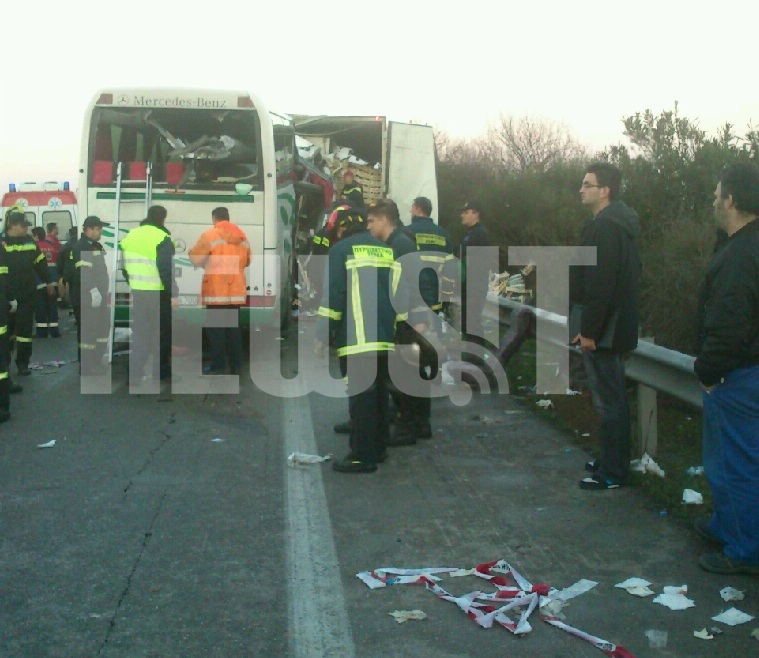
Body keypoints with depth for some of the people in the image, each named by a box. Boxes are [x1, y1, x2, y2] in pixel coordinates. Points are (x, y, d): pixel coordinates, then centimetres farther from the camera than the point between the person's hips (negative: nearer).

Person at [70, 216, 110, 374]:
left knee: (102, 327, 17)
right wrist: (93, 290, -32)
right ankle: (86, 366, -1)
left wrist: (102, 292, 24)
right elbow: (83, 272, -26)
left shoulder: (97, 246, 17)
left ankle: (96, 362, 28)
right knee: (87, 331, -7)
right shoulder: (80, 247, -15)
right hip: (85, 298, -10)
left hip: (99, 296, 10)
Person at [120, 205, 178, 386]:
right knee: (162, 332, 9)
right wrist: (174, 294, -17)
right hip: (158, 293, -6)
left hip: (138, 292, 6)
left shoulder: (130, 236, 11)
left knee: (140, 333, 11)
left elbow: (125, 266, 17)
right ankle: (160, 371, 17)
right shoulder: (161, 238, -13)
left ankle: (135, 375, 6)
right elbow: (166, 269, -19)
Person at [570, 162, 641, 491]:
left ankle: (612, 472, 5)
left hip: (603, 328, -11)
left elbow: (600, 284, -25)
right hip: (616, 325, 11)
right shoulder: (618, 222, 14)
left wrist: (589, 330, -21)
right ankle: (614, 460, 28)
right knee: (613, 397, 17)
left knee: (609, 400, -3)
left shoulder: (605, 227, -19)